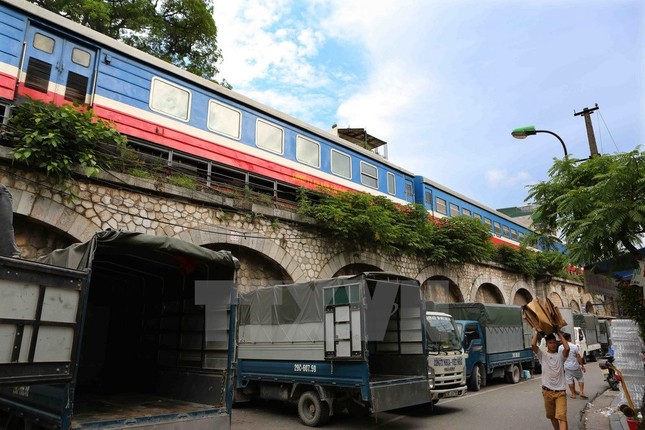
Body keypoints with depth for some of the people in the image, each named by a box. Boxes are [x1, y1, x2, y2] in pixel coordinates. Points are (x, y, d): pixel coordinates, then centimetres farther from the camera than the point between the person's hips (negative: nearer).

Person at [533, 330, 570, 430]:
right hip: (547, 392, 1)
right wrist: (537, 332, -3)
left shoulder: (560, 355, 3)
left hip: (560, 391, -1)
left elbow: (567, 348, -18)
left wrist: (559, 334, -8)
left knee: (562, 417, -12)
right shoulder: (543, 355, 2)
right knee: (552, 416, 16)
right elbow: (533, 344, -14)